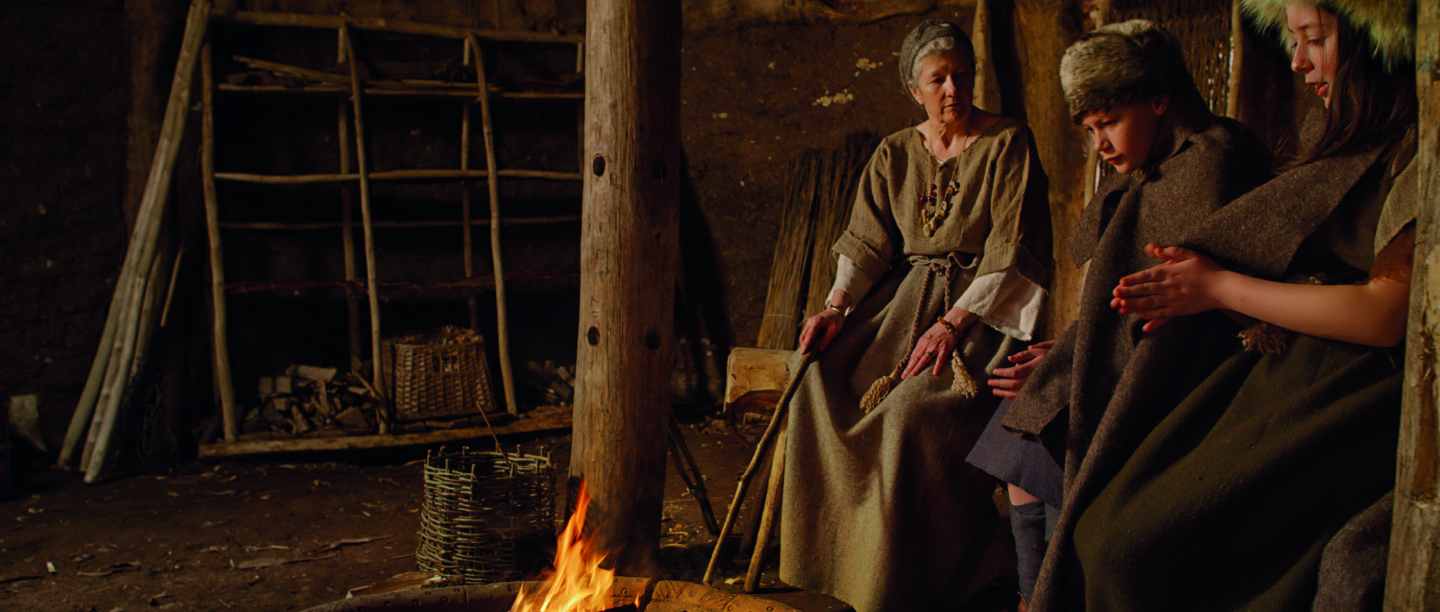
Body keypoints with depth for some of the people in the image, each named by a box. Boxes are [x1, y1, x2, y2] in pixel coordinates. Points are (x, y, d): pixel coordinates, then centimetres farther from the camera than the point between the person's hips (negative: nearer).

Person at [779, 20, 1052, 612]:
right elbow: (866, 242, 8)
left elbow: (1012, 251, -9)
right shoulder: (894, 154, 13)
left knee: (913, 409, -31)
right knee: (823, 383, -20)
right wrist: (837, 307, -11)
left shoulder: (1008, 144, -2)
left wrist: (953, 323, -19)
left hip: (977, 308, -5)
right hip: (903, 299, 5)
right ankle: (842, 558, -10)